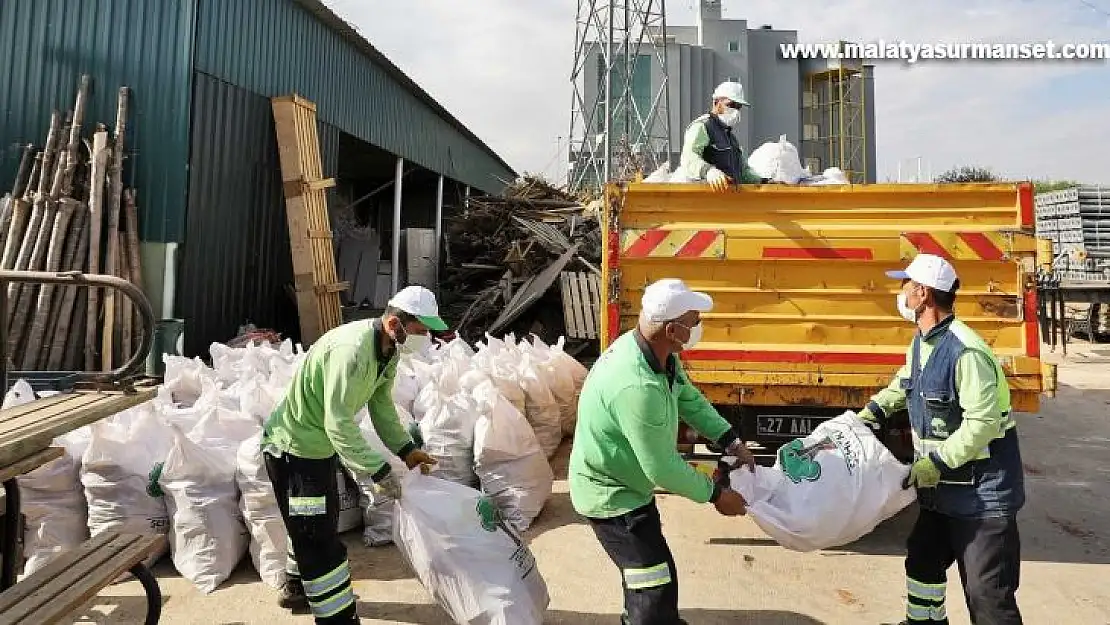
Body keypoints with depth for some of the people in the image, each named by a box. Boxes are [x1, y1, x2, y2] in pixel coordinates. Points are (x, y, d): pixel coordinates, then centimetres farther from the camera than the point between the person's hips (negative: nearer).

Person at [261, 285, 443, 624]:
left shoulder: (387, 349, -3)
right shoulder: (351, 350, -34)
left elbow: (382, 406, 4)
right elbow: (339, 425, -35)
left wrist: (406, 449, -4)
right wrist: (380, 472, -32)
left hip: (321, 444, 10)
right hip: (294, 447, -10)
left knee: (321, 523, 26)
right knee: (319, 538, -2)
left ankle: (297, 588, 49)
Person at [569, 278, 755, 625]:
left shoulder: (657, 352, -11)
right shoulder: (638, 387, -40)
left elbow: (689, 399, 6)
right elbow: (663, 468, -30)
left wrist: (731, 441, -1)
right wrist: (715, 495, -15)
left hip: (625, 481, 10)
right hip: (610, 494, -10)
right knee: (658, 583, -4)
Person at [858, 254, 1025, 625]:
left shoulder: (965, 351, -27)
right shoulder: (921, 342, 4)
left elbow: (983, 423, -29)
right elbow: (905, 383, 23)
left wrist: (935, 462, -25)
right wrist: (874, 409, 13)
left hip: (983, 493, -10)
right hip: (944, 486, 10)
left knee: (987, 594, -1)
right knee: (922, 561, 24)